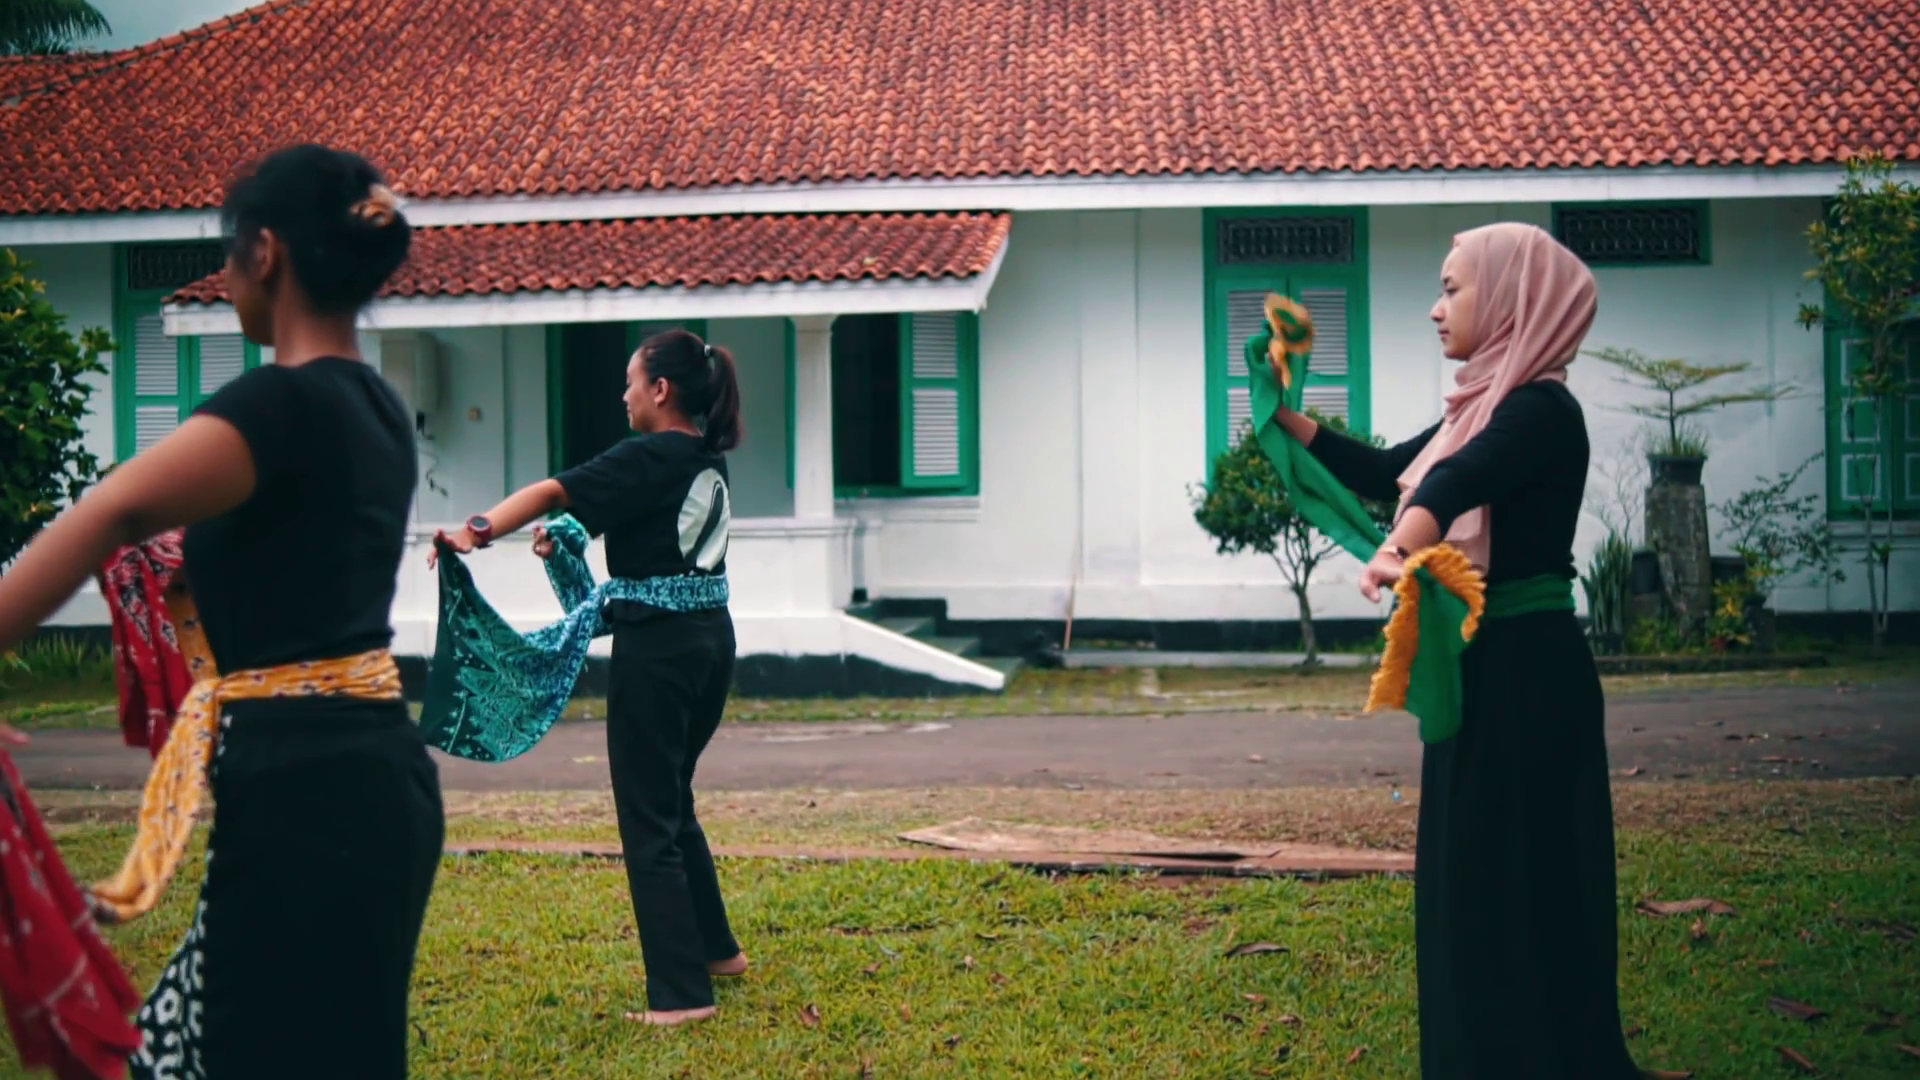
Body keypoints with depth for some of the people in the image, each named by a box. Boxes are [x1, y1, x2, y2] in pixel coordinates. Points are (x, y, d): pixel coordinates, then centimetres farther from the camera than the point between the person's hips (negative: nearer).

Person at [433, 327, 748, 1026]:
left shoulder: (649, 458, -12)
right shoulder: (706, 461, 13)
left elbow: (555, 492, -24)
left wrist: (479, 532, -32)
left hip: (657, 646, -9)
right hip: (711, 637, 9)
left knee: (648, 819, -3)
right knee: (672, 802, 23)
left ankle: (681, 991, -3)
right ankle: (714, 948, 33)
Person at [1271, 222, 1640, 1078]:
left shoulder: (1542, 409, -17)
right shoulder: (1484, 408, 12)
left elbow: (1453, 483, -38)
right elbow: (1381, 474, 25)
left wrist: (1398, 549, -54)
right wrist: (1284, 412, 23)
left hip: (1524, 673, -10)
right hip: (1482, 667, 10)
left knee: (1520, 879, -4)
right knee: (1471, 878, 16)